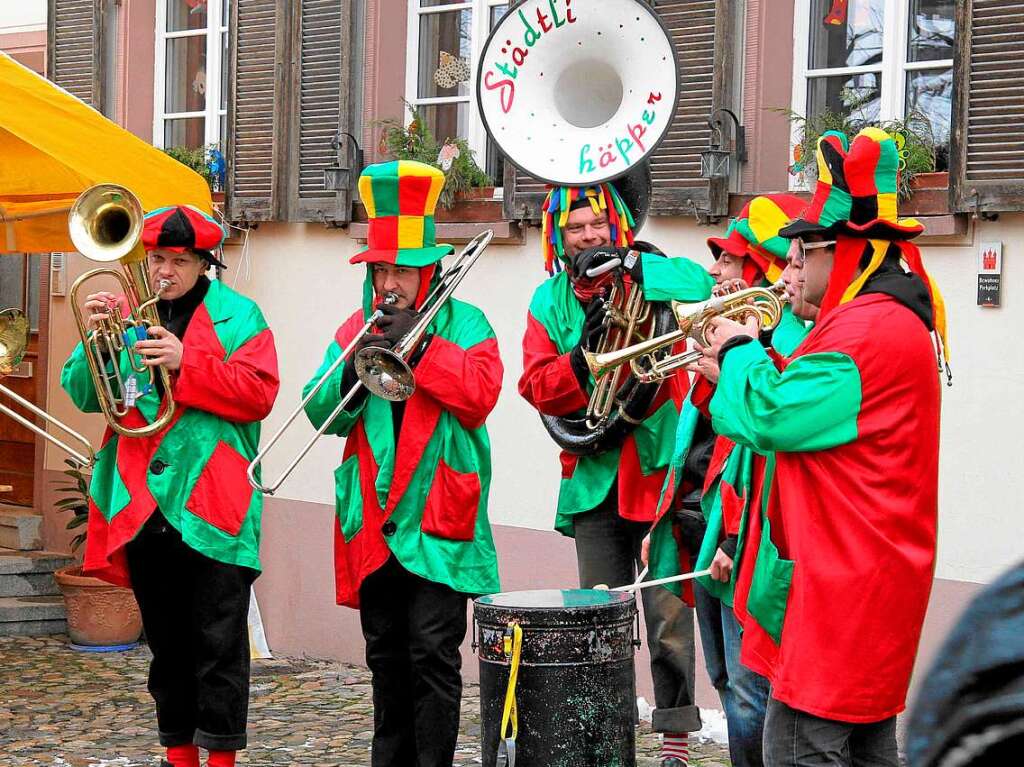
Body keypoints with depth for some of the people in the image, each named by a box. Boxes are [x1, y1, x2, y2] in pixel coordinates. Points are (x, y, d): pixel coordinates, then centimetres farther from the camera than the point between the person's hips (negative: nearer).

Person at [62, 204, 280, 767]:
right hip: (142, 504, 5)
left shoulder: (237, 316, 1)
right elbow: (84, 394, 9)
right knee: (166, 641, 13)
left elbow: (258, 394, -11)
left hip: (211, 504, -5)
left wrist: (185, 362, -20)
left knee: (219, 641, -5)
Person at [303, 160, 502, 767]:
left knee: (433, 656, -8)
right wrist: (350, 375, -13)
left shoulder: (465, 324, 2)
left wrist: (421, 346, -15)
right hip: (372, 520, 5)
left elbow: (480, 393, -14)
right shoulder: (358, 328, 14)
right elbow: (325, 415, 6)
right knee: (387, 658, 12)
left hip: (438, 518, -5)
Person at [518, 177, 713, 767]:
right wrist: (581, 357, -18)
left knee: (669, 612, -3)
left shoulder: (651, 273, 1)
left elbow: (700, 285, -20)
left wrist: (626, 264, -23)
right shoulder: (549, 303, 9)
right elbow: (539, 389, 0)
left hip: (658, 468, -3)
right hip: (593, 475, 3)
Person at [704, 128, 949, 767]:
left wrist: (741, 353, -5)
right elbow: (814, 406, 20)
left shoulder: (866, 331, -19)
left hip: (840, 588, -11)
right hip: (874, 582, 11)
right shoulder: (896, 322, 17)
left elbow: (770, 419, -22)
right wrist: (749, 365, 8)